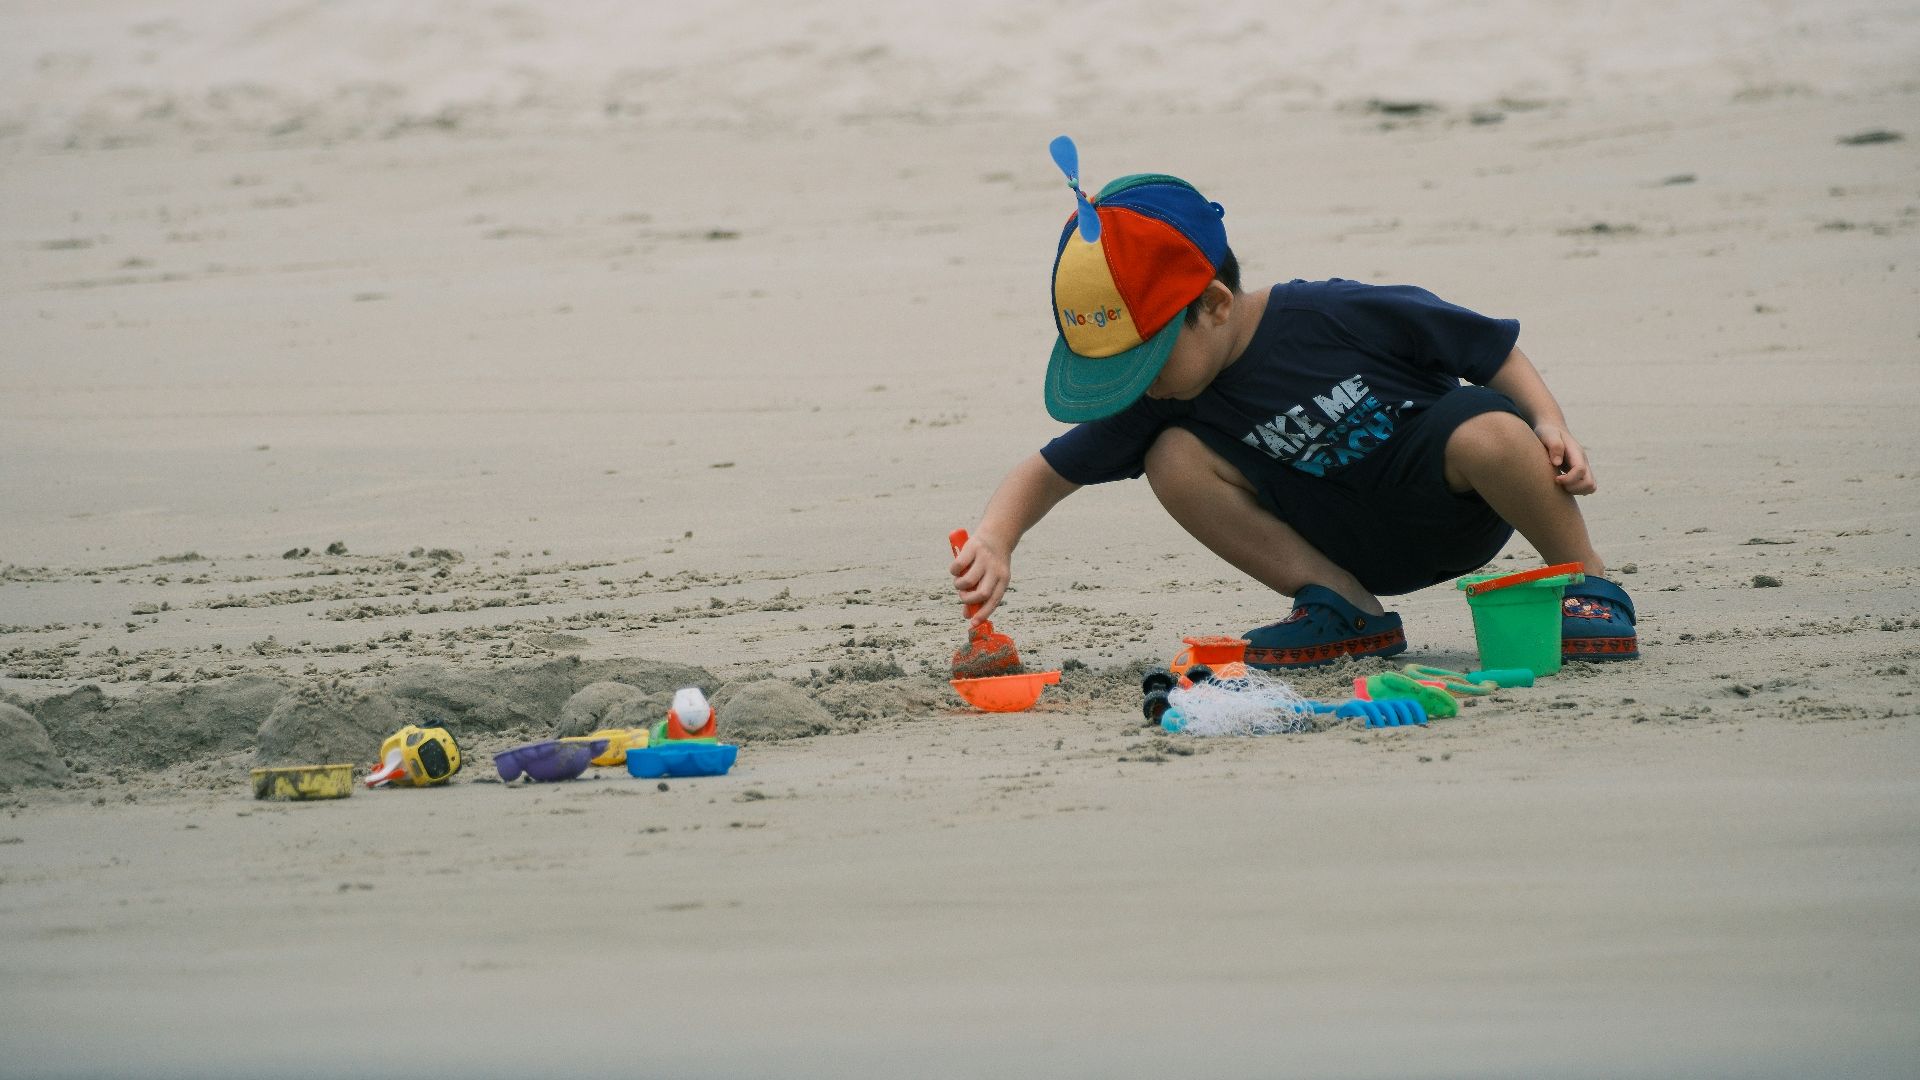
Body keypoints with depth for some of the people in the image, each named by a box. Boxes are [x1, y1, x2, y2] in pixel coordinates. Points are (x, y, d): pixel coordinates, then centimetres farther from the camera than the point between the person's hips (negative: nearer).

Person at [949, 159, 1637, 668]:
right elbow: (1046, 473, -3)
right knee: (1174, 459, -17)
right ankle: (1345, 610, -7)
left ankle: (1586, 582, -14)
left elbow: (1492, 345, -11)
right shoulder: (1163, 404, -8)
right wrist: (994, 541, -22)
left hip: (1454, 506, -4)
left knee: (1485, 432, -39)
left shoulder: (1329, 316, -21)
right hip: (1349, 547, 4)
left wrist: (1550, 426, -22)